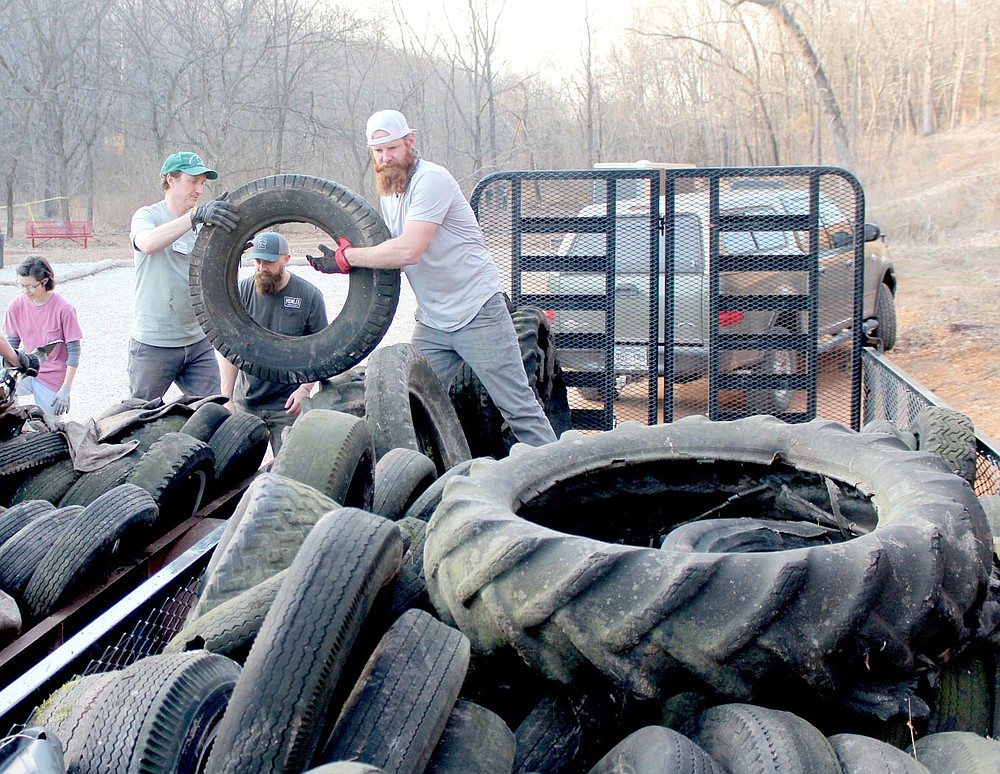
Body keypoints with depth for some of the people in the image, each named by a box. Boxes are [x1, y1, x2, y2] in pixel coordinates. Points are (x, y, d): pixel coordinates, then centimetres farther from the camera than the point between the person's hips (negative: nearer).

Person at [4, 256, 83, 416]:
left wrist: (65, 390, -12)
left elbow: (74, 351, -10)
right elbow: (11, 344, 8)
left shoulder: (64, 309, -15)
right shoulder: (17, 306, -3)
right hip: (26, 372, 4)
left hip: (53, 380, -4)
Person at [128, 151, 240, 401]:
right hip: (153, 344, -4)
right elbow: (148, 243, -29)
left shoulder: (203, 225, 11)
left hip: (198, 342, 5)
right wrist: (196, 215, -40)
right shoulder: (147, 216, -4)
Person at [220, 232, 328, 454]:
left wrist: (305, 388, -13)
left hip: (287, 405, -2)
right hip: (244, 403, 2)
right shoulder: (242, 292, 0)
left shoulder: (310, 296, -4)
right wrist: (227, 398, -4)